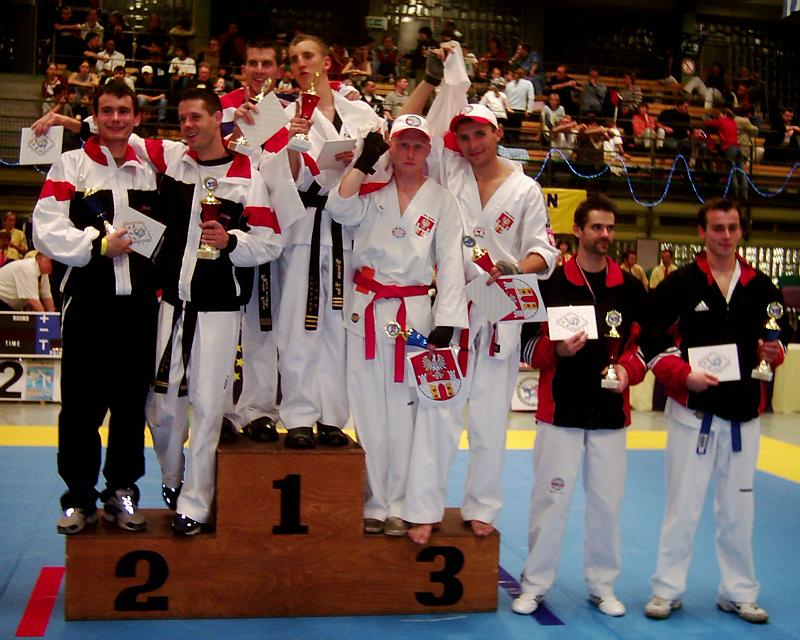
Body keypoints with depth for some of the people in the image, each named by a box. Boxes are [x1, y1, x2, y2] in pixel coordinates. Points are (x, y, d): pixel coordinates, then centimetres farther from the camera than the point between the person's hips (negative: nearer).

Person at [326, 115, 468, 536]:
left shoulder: (441, 201, 5)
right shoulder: (373, 194, 9)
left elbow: (450, 264, 0)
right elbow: (340, 209, -11)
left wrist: (446, 323, -7)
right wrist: (364, 163, -9)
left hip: (415, 312, -1)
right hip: (366, 311, 1)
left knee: (406, 410, 0)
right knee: (370, 408, 4)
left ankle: (399, 505, 13)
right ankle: (374, 502, 16)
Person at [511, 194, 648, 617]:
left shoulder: (630, 288, 6)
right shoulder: (550, 283, -3)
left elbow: (645, 342, 10)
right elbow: (528, 346, -1)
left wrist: (627, 369, -10)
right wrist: (557, 349, -20)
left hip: (610, 413, 3)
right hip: (560, 411, -2)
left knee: (606, 503, 10)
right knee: (550, 500, 3)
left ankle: (602, 585, 26)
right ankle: (535, 585, 18)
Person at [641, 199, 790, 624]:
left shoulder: (760, 287, 5)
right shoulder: (681, 283, -6)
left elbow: (781, 333, 17)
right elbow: (650, 337, -6)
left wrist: (773, 353, -5)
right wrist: (683, 375, -16)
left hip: (744, 413, 3)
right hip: (693, 410, -3)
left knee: (738, 507, 13)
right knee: (683, 504, 5)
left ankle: (738, 592, 27)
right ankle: (667, 589, 18)